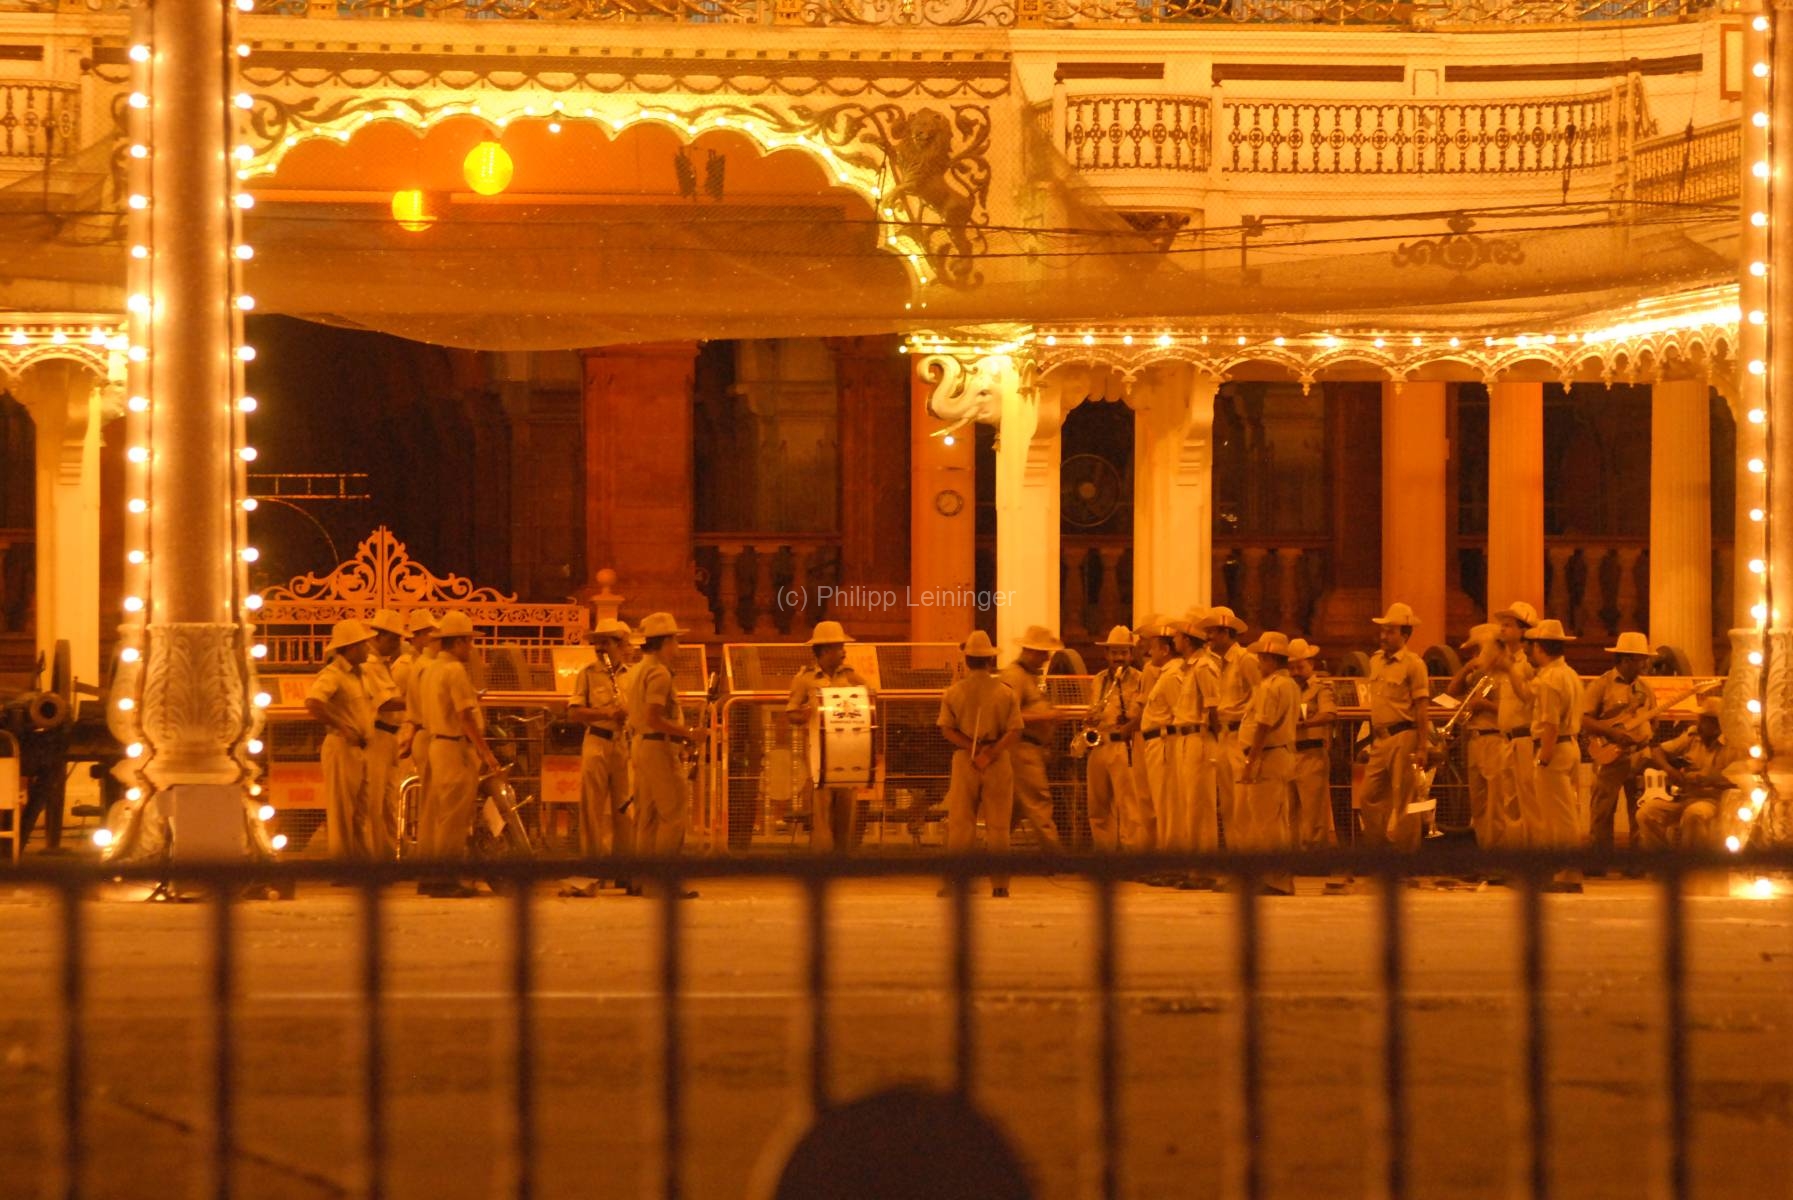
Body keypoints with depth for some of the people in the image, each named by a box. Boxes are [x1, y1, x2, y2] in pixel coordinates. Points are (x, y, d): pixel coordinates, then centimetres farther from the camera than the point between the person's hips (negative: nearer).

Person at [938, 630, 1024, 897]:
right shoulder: (1005, 692, -2)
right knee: (997, 825, 5)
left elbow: (947, 729, -6)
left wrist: (973, 748, -10)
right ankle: (999, 884, 5)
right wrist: (991, 752, -15)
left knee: (960, 825, 5)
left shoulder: (954, 691, -1)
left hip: (964, 759, 0)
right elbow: (1015, 731, -9)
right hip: (998, 764, 0)